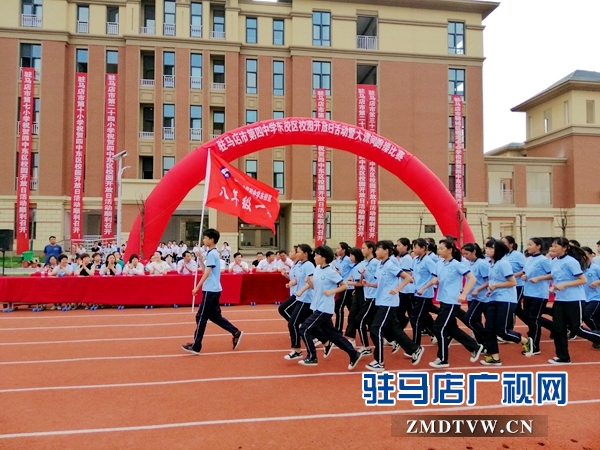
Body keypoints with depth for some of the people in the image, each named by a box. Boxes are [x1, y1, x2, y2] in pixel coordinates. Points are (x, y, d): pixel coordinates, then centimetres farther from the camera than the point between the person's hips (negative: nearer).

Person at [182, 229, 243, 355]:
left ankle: (196, 346, 2)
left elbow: (207, 273, -21)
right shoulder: (213, 253, 15)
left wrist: (197, 287, -21)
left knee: (201, 317, -4)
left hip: (210, 290, -10)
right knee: (214, 316, 14)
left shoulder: (212, 253, -14)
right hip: (214, 289, 10)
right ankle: (236, 333, 15)